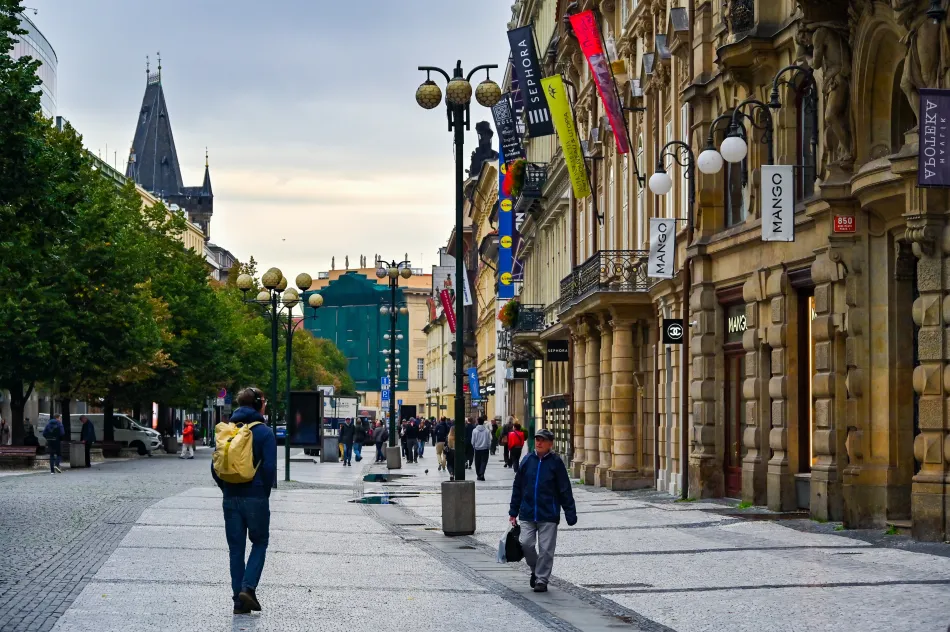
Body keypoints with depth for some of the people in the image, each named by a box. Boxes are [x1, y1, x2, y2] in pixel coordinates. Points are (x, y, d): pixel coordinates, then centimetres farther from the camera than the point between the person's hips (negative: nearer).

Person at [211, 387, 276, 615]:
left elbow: (215, 467, 6)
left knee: (236, 549, 9)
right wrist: (265, 491, 4)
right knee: (259, 544, 11)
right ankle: (248, 588, -8)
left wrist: (226, 489, 15)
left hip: (230, 499, 4)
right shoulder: (264, 432, -8)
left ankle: (239, 600, 8)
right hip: (256, 498, -4)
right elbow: (270, 467, -11)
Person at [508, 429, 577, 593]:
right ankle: (535, 570, 20)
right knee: (526, 544, -5)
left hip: (549, 515, -2)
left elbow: (565, 491, 0)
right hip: (527, 514, 2)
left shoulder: (555, 462, -3)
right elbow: (517, 487, 11)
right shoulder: (527, 460, 4)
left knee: (546, 549, -1)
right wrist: (513, 512, 11)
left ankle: (542, 580, 11)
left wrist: (571, 515, -3)